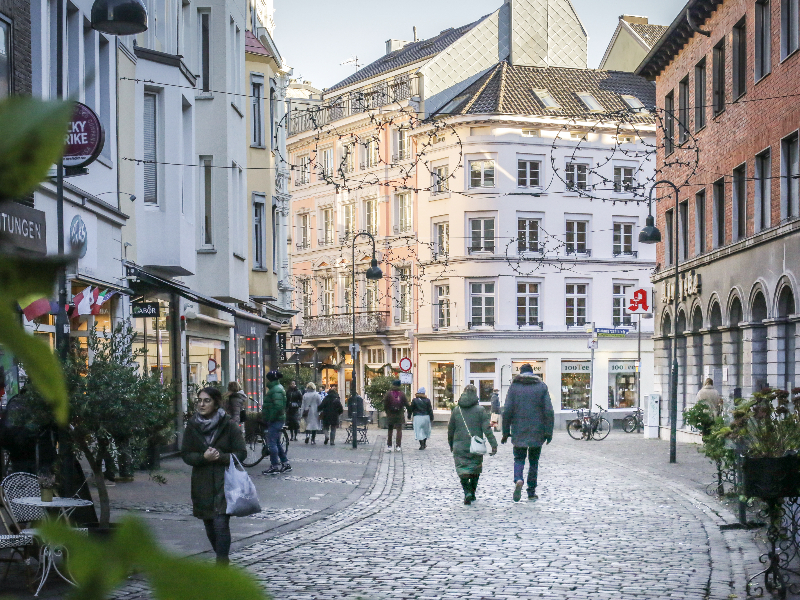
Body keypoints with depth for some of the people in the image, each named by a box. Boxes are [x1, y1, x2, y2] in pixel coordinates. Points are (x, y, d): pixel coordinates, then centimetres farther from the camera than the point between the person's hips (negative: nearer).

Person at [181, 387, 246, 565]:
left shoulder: (228, 425, -5)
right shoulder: (192, 426, 4)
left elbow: (241, 453, -3)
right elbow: (185, 454, 4)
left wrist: (221, 457, -19)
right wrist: (203, 457, -15)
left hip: (224, 483, -4)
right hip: (202, 483, 4)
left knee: (221, 523, -14)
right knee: (209, 526, 13)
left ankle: (221, 565, -11)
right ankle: (222, 560, 32)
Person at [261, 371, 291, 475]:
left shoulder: (276, 390, -16)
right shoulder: (277, 388, 17)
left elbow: (278, 407, -26)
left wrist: (270, 419, -21)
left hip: (275, 421, -11)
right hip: (278, 420, 11)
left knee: (272, 443, -7)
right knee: (277, 443, 16)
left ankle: (275, 467, -3)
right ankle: (285, 463, 20)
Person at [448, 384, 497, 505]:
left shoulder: (456, 410, 5)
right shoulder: (480, 409, -3)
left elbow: (450, 429, 13)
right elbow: (487, 429, -10)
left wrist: (451, 444, 26)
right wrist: (493, 444, -8)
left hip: (459, 447, 1)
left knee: (462, 470, 1)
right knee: (475, 470, 16)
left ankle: (467, 492, -19)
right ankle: (472, 493, 17)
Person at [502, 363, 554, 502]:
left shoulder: (514, 386, 0)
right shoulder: (541, 386, 2)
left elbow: (507, 411, -4)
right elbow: (548, 411, -4)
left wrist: (506, 432, 1)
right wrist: (548, 432, -1)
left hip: (519, 432, -1)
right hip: (537, 432, 1)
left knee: (519, 458, 11)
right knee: (534, 461, 12)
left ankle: (518, 480, -17)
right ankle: (531, 492, 13)